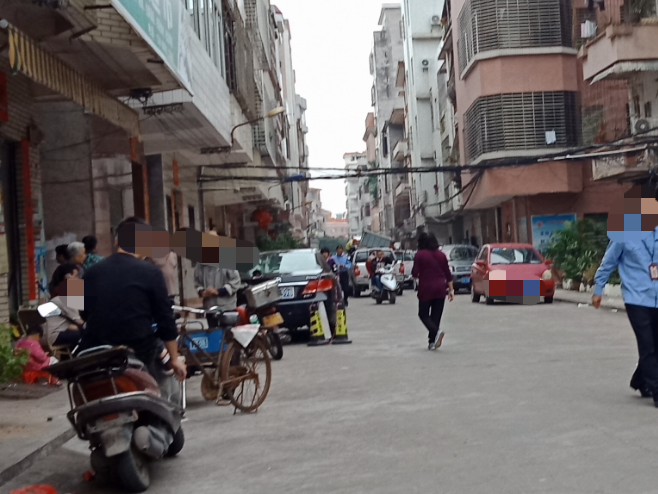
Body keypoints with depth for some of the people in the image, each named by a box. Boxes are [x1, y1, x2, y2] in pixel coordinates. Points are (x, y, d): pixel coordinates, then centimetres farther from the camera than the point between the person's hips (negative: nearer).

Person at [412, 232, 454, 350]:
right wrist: (451, 289, 12)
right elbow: (448, 274, 7)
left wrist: (417, 276, 13)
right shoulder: (441, 255, 7)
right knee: (436, 315, 9)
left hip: (426, 289, -4)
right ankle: (432, 342, 8)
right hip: (440, 289, 4)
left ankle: (436, 331, -18)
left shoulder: (419, 255, -7)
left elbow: (415, 273, -10)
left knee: (423, 314, 7)